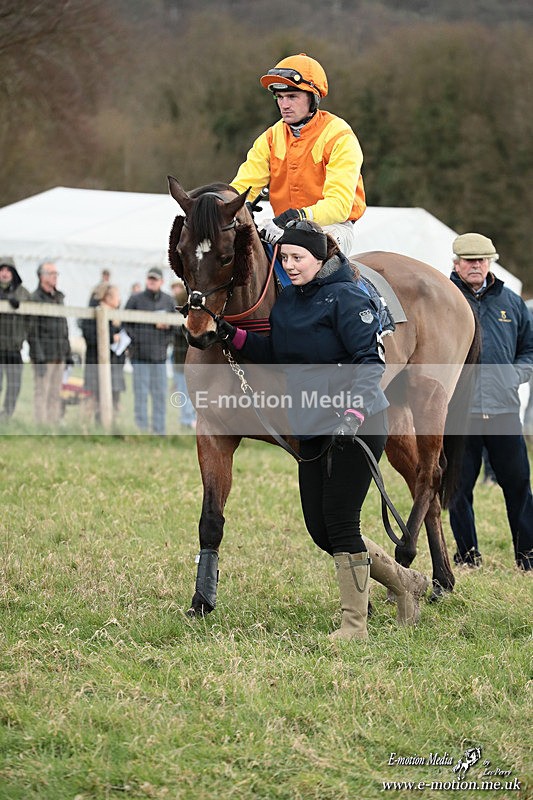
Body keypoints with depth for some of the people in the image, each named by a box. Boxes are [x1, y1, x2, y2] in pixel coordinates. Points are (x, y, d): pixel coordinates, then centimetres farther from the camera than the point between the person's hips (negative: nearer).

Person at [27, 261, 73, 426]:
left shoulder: (60, 297, 17)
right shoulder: (34, 299, -6)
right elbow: (32, 331, -11)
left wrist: (68, 354, 17)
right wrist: (39, 357, -17)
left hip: (59, 356, 7)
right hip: (43, 356, -7)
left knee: (55, 395, 8)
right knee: (41, 393, -8)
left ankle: (54, 424, 10)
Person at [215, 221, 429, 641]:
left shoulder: (345, 297, -13)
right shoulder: (286, 302, 10)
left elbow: (370, 360, -18)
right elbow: (275, 354, 19)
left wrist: (354, 413, -31)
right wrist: (235, 336, 3)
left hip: (357, 426, -8)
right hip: (313, 430, 9)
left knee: (340, 520, -9)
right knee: (320, 529, 8)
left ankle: (355, 624, 2)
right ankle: (404, 581, 26)